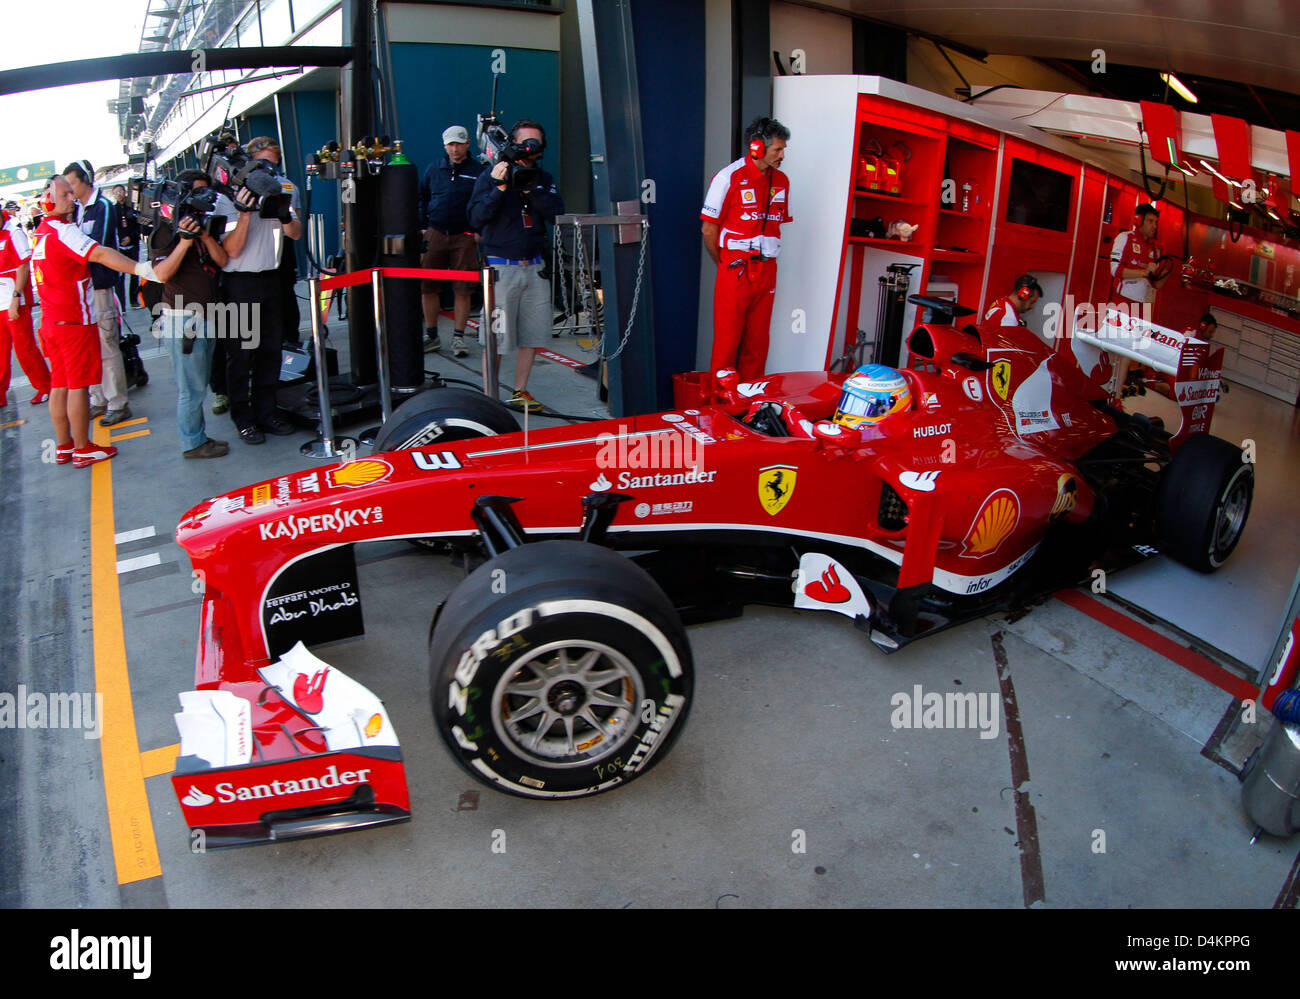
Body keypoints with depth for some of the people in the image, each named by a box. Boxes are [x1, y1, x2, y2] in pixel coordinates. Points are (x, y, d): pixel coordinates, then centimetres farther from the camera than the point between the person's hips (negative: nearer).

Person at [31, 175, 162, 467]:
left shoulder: (40, 233, 14)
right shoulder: (62, 231, -16)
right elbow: (101, 255, -29)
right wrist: (142, 269, -37)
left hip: (51, 320, 9)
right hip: (75, 321, -9)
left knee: (59, 385, 12)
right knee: (78, 385, -3)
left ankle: (63, 447, 19)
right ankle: (83, 449, 3)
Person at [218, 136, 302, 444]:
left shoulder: (282, 191, 8)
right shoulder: (232, 198, -8)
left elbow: (296, 234, 1)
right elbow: (232, 250, -14)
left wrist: (283, 214, -20)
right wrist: (245, 213, -25)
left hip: (270, 278, 5)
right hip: (240, 283, -5)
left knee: (271, 349, 8)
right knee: (241, 352, 0)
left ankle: (265, 412, 18)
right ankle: (243, 418, 9)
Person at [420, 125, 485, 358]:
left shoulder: (478, 171, 2)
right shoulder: (433, 169, 11)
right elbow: (422, 199, 18)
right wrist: (422, 228, 10)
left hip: (465, 236, -3)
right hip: (435, 234, 3)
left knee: (463, 290, -1)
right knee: (427, 287, 3)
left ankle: (458, 338, 9)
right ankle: (431, 336, 15)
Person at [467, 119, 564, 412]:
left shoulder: (544, 179, 12)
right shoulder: (491, 176, 0)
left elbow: (557, 214, -2)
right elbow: (476, 218, -9)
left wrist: (531, 189, -13)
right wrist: (499, 188, -19)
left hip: (534, 267, 5)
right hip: (500, 266, -4)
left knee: (532, 335, 7)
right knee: (494, 337, -5)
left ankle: (520, 392, 20)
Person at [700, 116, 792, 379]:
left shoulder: (781, 181, 11)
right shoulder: (728, 177, -7)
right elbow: (708, 229, -4)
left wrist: (765, 258, 12)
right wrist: (724, 264, 4)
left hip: (767, 269, 6)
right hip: (735, 269, -6)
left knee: (758, 340, 10)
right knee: (727, 339, -2)